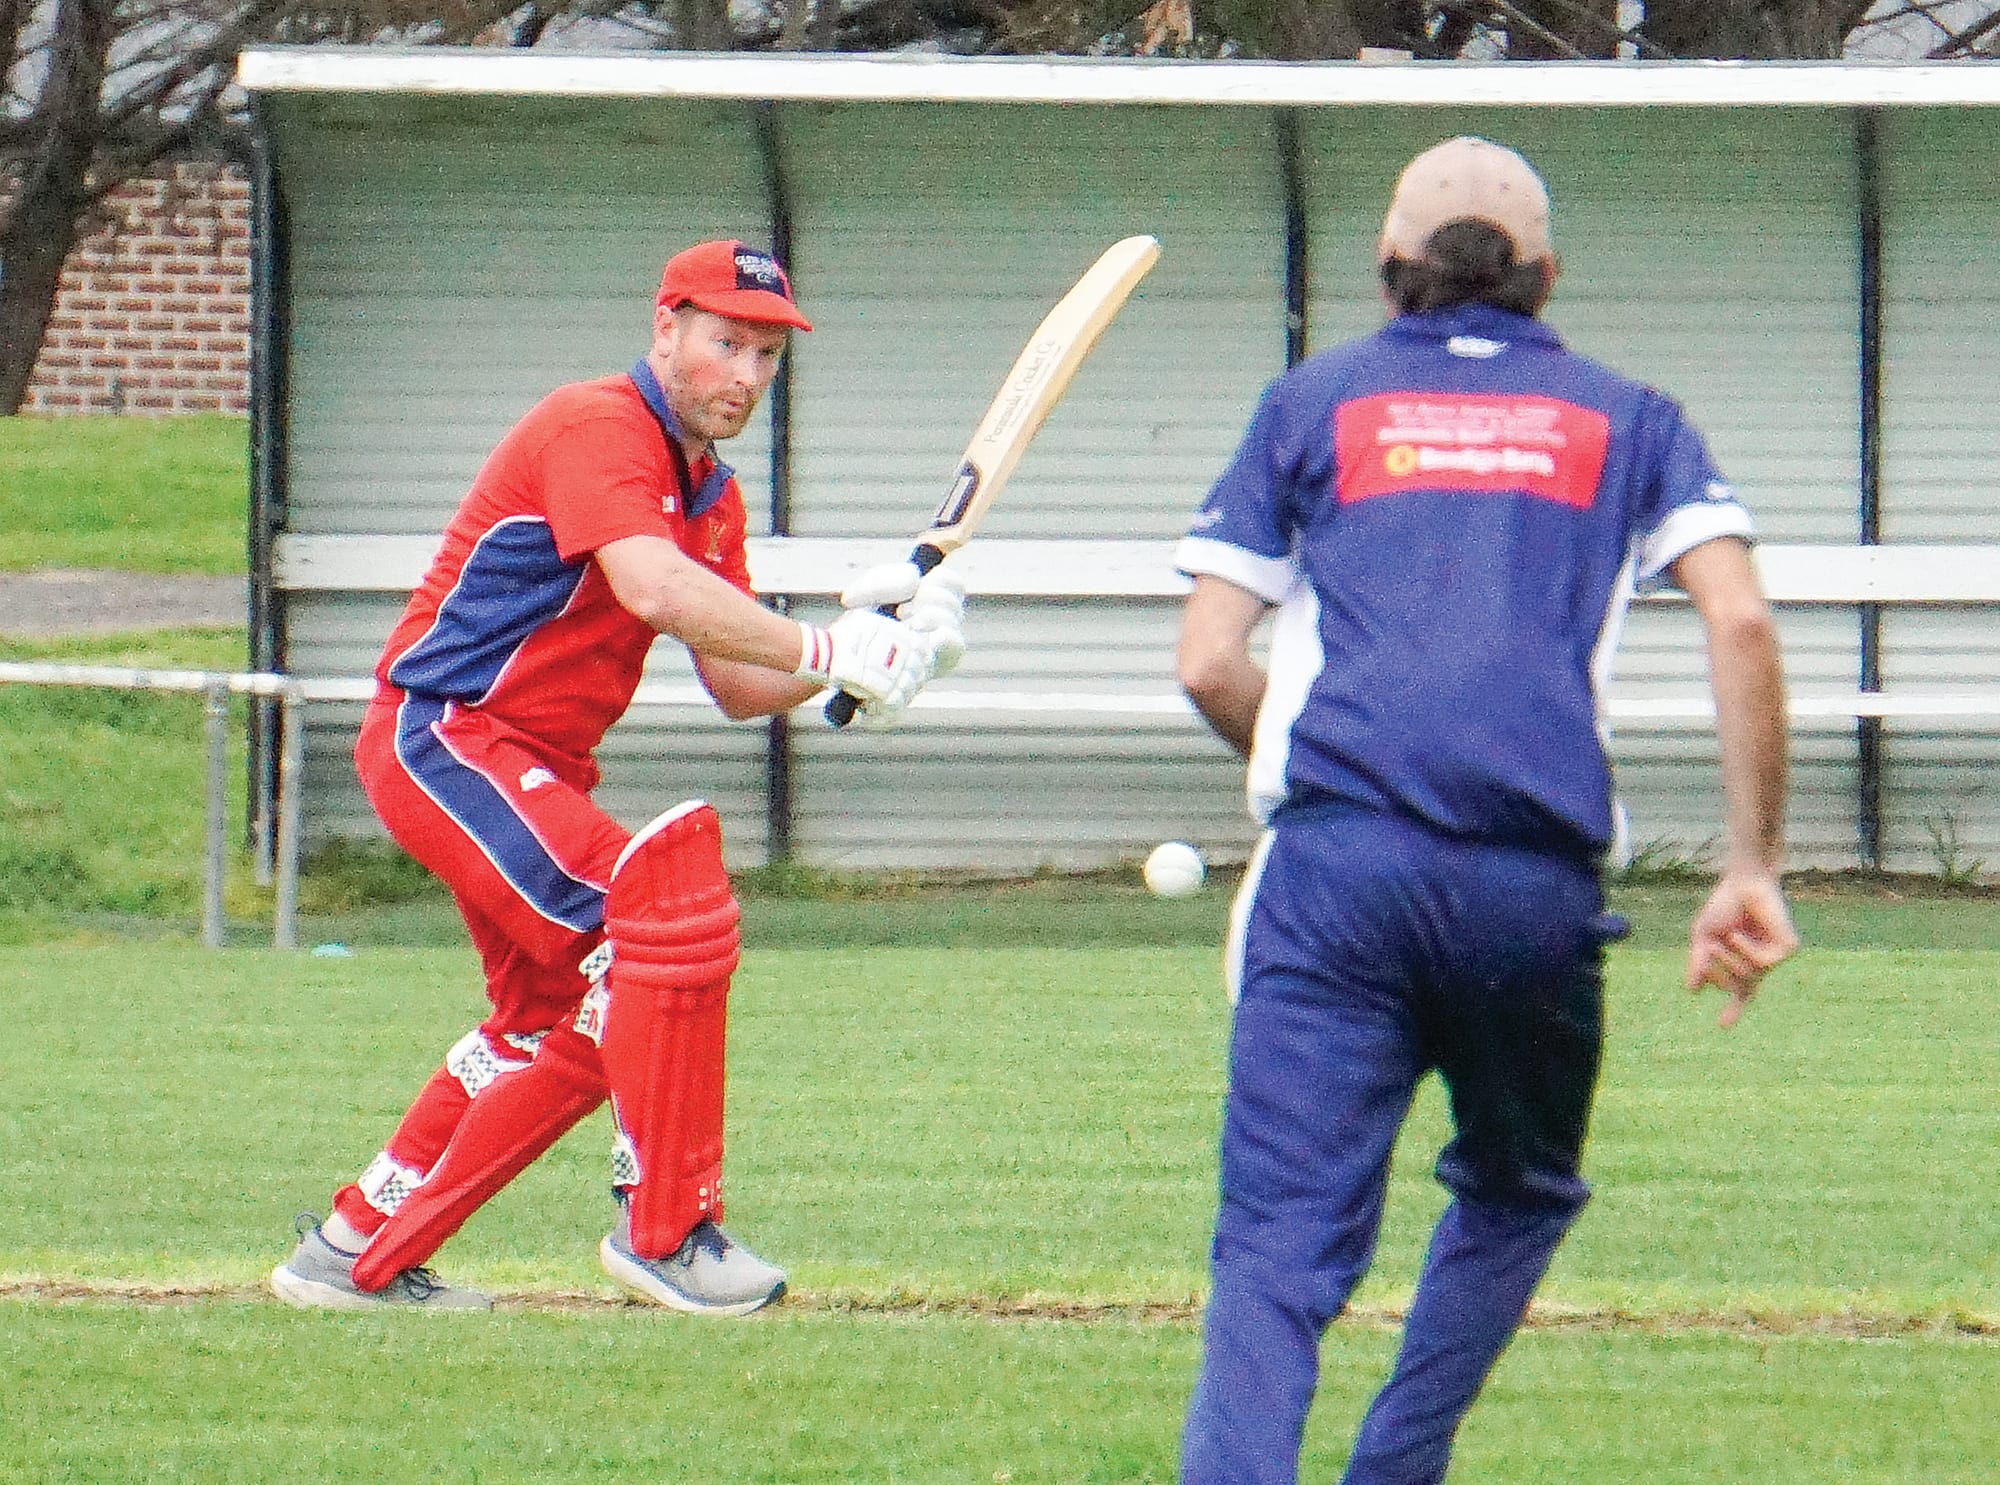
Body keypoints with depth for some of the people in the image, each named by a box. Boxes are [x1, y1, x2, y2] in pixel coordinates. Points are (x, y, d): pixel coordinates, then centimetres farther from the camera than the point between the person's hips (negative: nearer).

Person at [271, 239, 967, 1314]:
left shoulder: (712, 493, 12)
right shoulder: (598, 429, -18)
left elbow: (736, 687, 7)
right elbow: (653, 587, -36)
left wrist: (867, 644, -10)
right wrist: (827, 649, -37)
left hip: (540, 773, 11)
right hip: (442, 735, -11)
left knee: (560, 1031, 18)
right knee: (668, 898, -24)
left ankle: (359, 1254, 28)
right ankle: (663, 1228, -18)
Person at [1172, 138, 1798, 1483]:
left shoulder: (1314, 404, 18)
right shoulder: (1625, 420, 19)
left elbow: (1208, 666, 10)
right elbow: (1741, 625, 4)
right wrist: (1755, 868, 5)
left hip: (1336, 868, -1)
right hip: (1542, 887, 1)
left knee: (1281, 1243, -10)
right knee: (1518, 1193, 25)